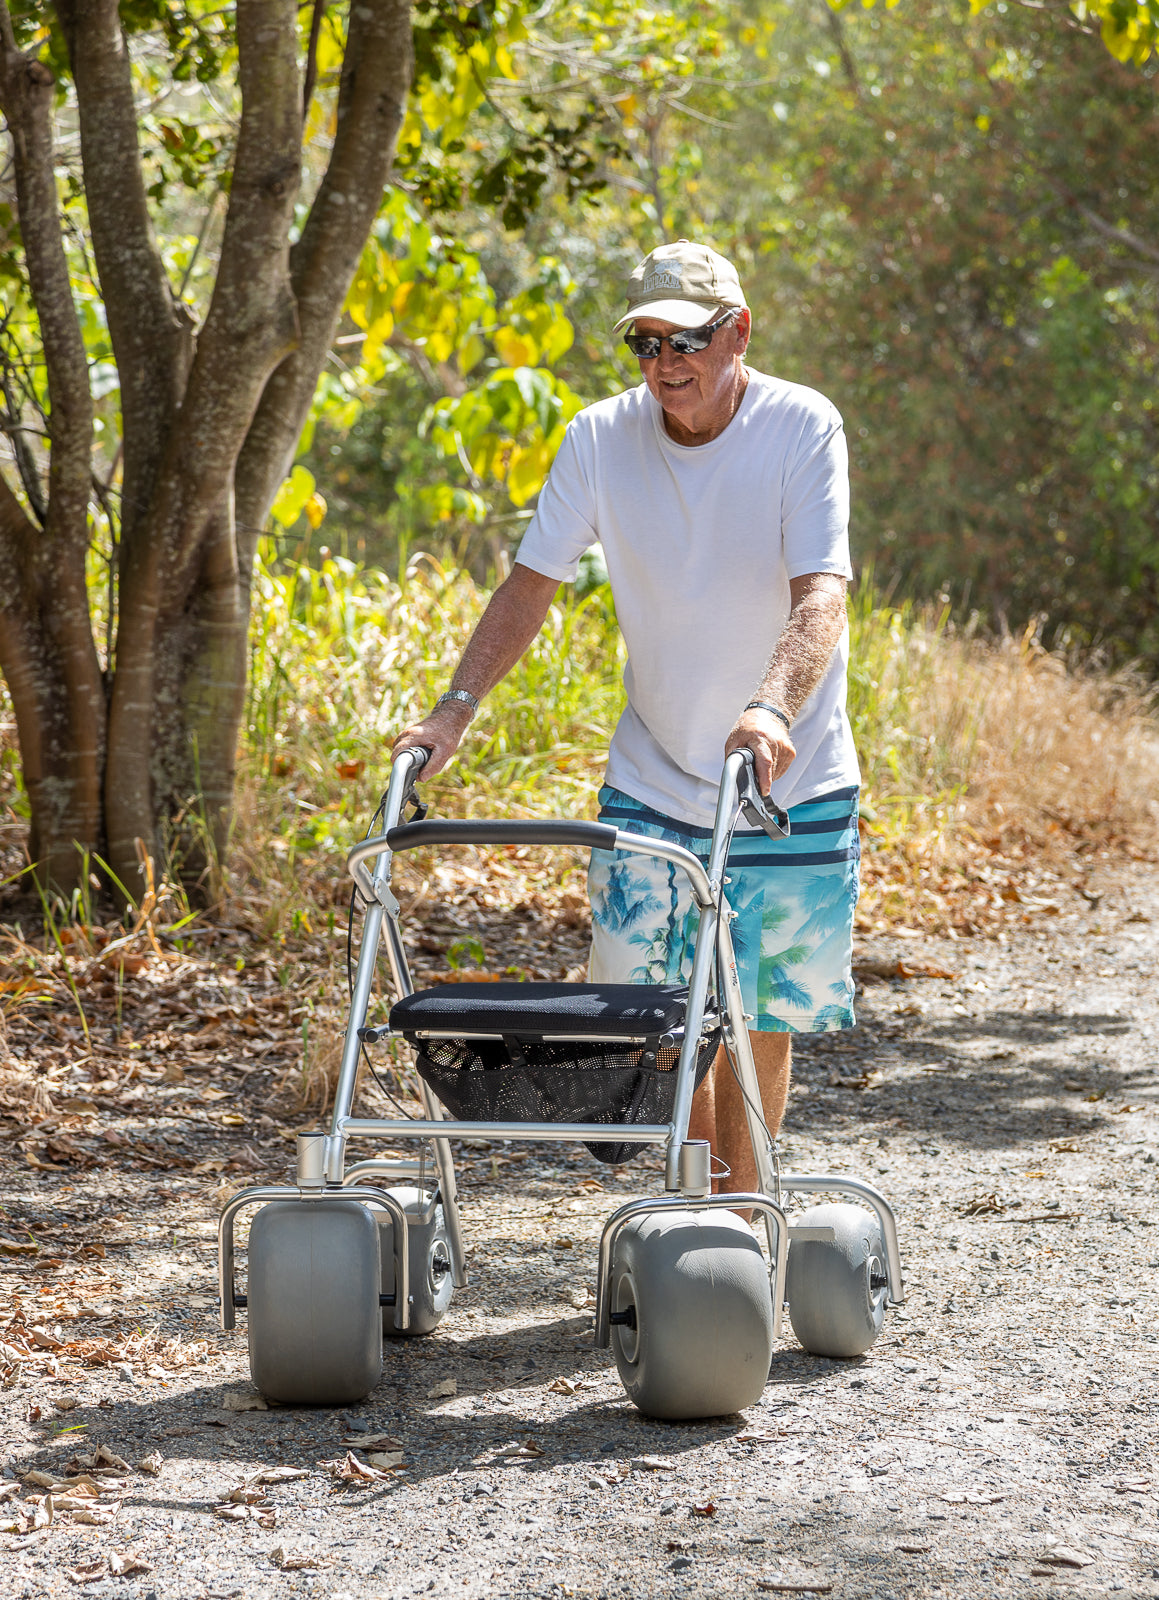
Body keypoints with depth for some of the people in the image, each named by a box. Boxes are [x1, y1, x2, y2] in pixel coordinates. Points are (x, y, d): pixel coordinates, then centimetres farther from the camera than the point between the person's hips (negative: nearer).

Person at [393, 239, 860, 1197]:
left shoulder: (801, 429, -14)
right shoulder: (602, 438, -4)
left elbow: (821, 595, -25)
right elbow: (531, 585, -2)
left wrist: (772, 706, -43)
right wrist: (458, 707, -17)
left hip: (791, 785, -2)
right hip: (652, 783, 2)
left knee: (760, 1020, 3)